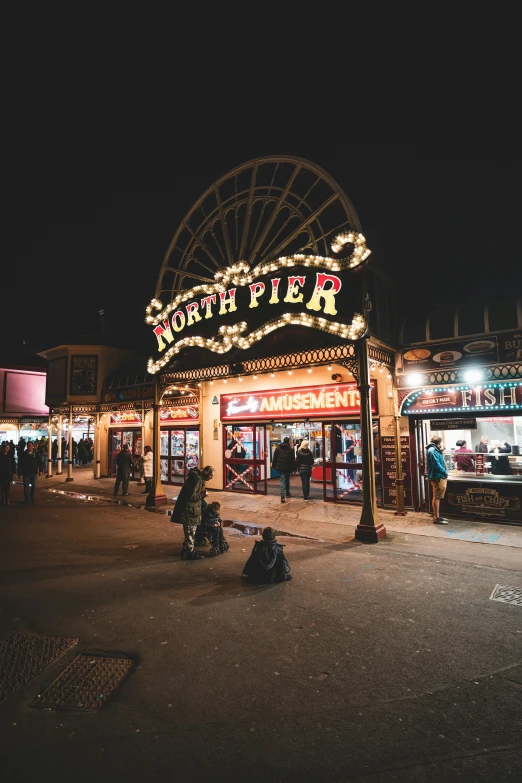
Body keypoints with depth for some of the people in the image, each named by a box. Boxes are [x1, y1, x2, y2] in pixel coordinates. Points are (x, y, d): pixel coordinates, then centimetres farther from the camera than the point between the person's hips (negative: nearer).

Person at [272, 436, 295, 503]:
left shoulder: (277, 448, 1)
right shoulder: (291, 449, -3)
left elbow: (274, 458, 6)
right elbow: (293, 460, -2)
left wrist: (274, 466, 14)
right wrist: (293, 468, 4)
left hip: (280, 467, 0)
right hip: (287, 467, 0)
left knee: (282, 481, -3)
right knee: (287, 480, 19)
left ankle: (283, 496, -16)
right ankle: (287, 493, 31)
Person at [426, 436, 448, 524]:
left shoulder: (435, 450, 18)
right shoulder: (432, 450, -16)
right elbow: (436, 464, -20)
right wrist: (445, 472, -13)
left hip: (440, 476, 11)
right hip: (437, 477, -11)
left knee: (437, 497, 15)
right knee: (436, 497, -6)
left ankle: (437, 516, 23)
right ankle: (436, 518, -2)